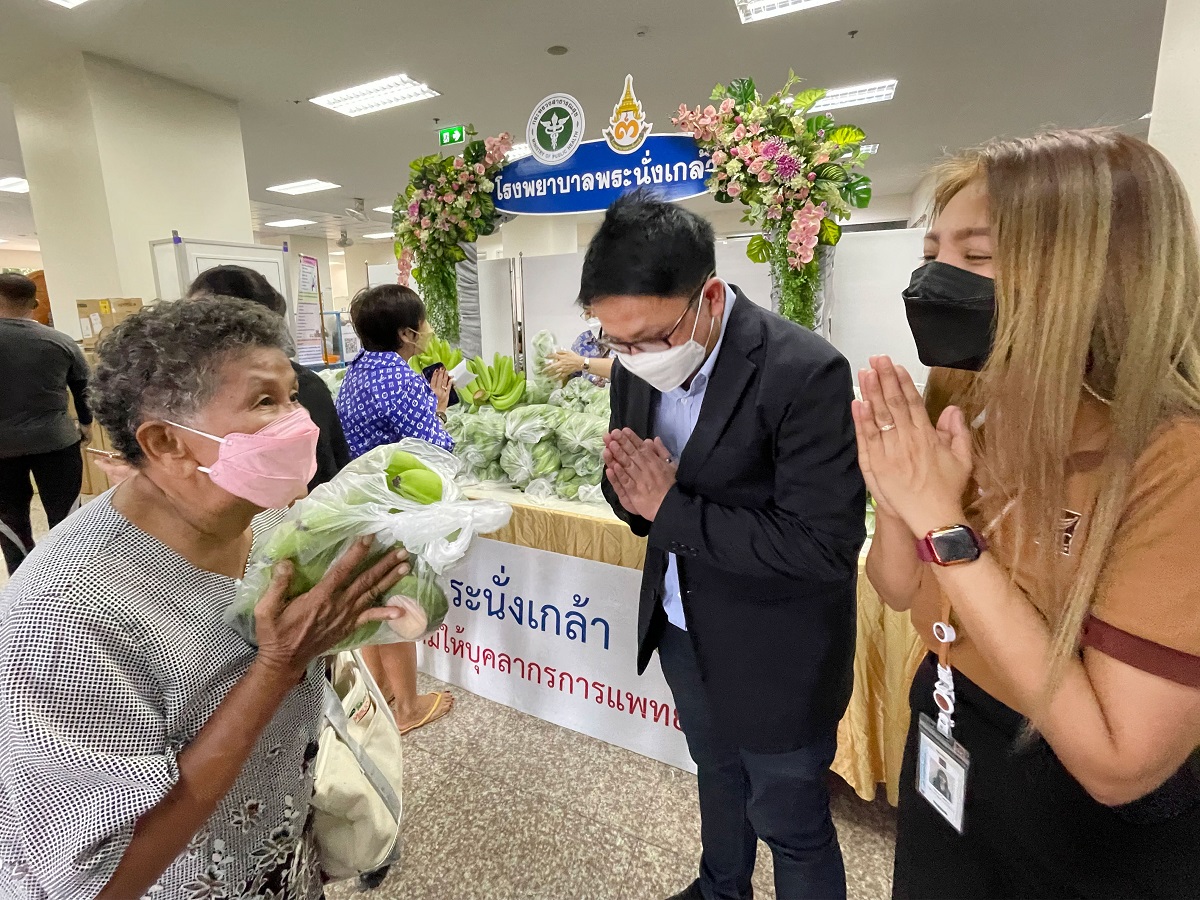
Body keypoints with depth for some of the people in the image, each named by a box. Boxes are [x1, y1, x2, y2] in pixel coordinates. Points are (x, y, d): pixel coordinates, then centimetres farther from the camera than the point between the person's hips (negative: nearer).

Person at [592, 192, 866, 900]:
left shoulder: (805, 374, -27)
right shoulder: (639, 367, -6)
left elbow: (823, 545, -29)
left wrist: (671, 508, -27)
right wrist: (631, 491, -19)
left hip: (775, 654, -6)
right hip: (682, 628, 7)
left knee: (791, 826, 17)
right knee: (718, 777, 31)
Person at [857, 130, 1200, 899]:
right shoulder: (965, 405, -10)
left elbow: (1117, 765, -29)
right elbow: (901, 590, -1)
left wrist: (944, 525, -33)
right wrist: (896, 498, -22)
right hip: (946, 758, 6)